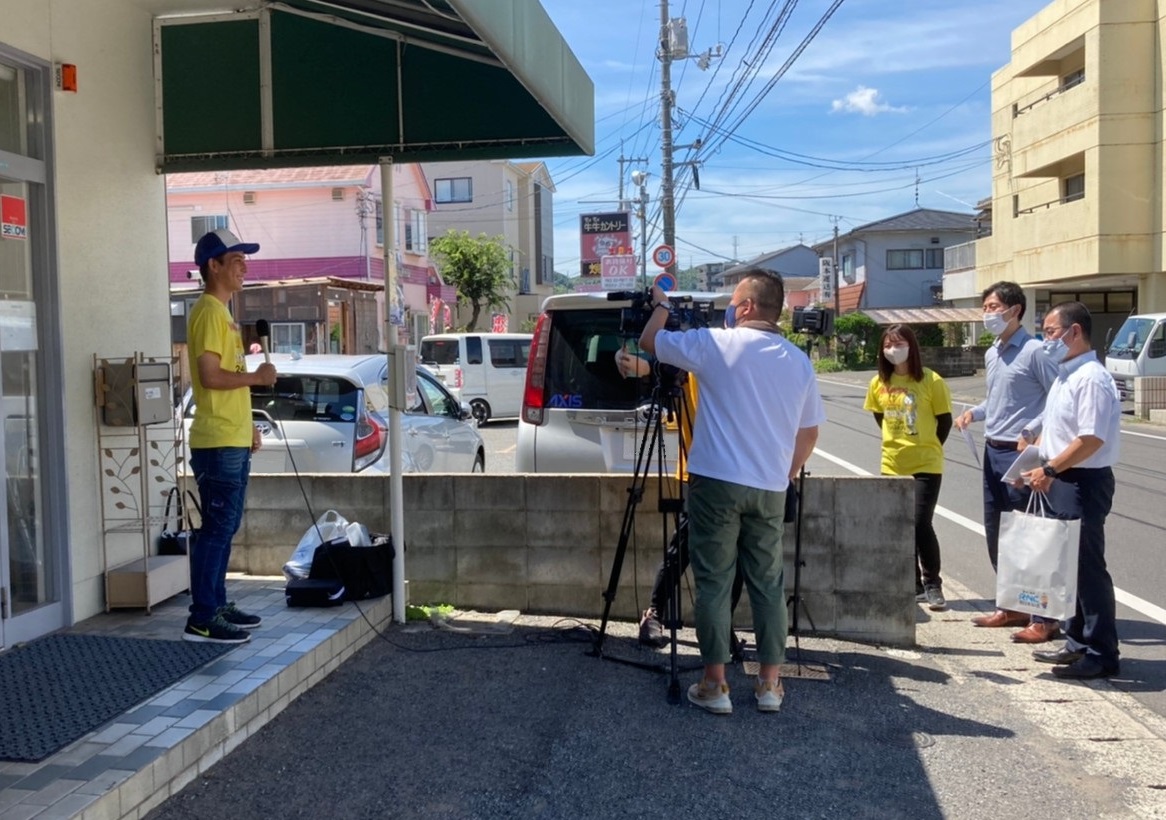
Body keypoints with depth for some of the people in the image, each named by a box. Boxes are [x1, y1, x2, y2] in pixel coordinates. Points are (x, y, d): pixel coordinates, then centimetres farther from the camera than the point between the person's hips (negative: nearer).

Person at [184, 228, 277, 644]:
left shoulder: (222, 312, 19)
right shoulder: (208, 312, -13)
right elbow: (210, 376, -22)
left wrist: (247, 426, 22)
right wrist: (256, 377, -11)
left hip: (232, 440, 10)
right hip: (218, 443, -10)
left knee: (224, 527, 14)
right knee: (217, 528, -8)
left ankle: (217, 605, 22)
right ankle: (202, 619, -3)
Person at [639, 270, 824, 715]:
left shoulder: (716, 344, -5)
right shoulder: (799, 361, 8)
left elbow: (649, 340, 7)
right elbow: (809, 433, 12)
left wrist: (661, 305, 25)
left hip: (716, 482, -4)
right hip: (770, 489, 4)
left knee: (713, 583, 3)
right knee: (768, 584, 11)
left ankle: (714, 685, 6)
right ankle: (770, 684, 16)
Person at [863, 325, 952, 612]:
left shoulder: (931, 381, -10)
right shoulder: (879, 383, 2)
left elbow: (944, 421, -2)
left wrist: (927, 448, 3)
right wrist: (897, 444, 11)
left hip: (925, 466, -5)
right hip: (892, 466, 5)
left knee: (920, 524, -11)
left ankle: (932, 584, 5)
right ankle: (914, 586, 22)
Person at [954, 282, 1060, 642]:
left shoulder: (1034, 351, -12)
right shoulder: (991, 354, 13)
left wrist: (1031, 431, -22)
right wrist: (974, 412, 7)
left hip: (1021, 453, -9)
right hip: (993, 451, 9)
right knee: (994, 532, 14)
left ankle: (1043, 618, 4)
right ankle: (1011, 606, 27)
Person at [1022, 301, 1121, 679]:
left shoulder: (1091, 379, -18)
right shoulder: (1065, 376, 13)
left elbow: (1091, 439, -25)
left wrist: (1048, 470, -20)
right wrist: (1034, 462, 10)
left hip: (1084, 482, -10)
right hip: (1062, 482, 10)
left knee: (1087, 567, -3)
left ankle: (1101, 654, 7)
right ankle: (1077, 642, 27)